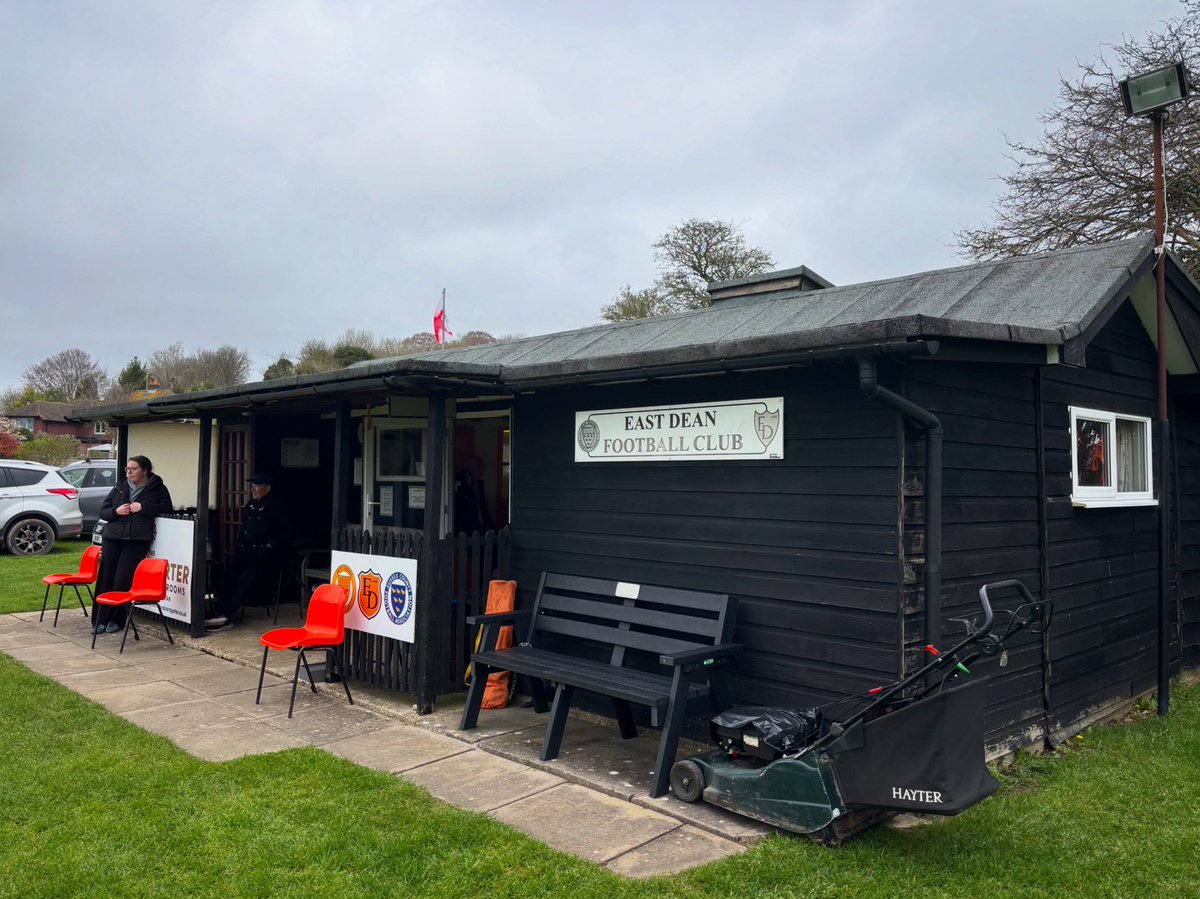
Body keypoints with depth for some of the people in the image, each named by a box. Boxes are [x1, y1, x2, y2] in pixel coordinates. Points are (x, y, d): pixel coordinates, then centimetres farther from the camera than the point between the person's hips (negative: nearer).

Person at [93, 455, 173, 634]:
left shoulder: (157, 488, 6)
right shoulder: (120, 487, 15)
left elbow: (166, 507, -5)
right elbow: (102, 511, 15)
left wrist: (143, 507, -13)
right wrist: (116, 511, -6)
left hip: (137, 540, -4)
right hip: (112, 538, 4)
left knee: (122, 581, -9)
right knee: (105, 579, 1)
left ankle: (116, 620, 5)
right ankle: (99, 620, 10)